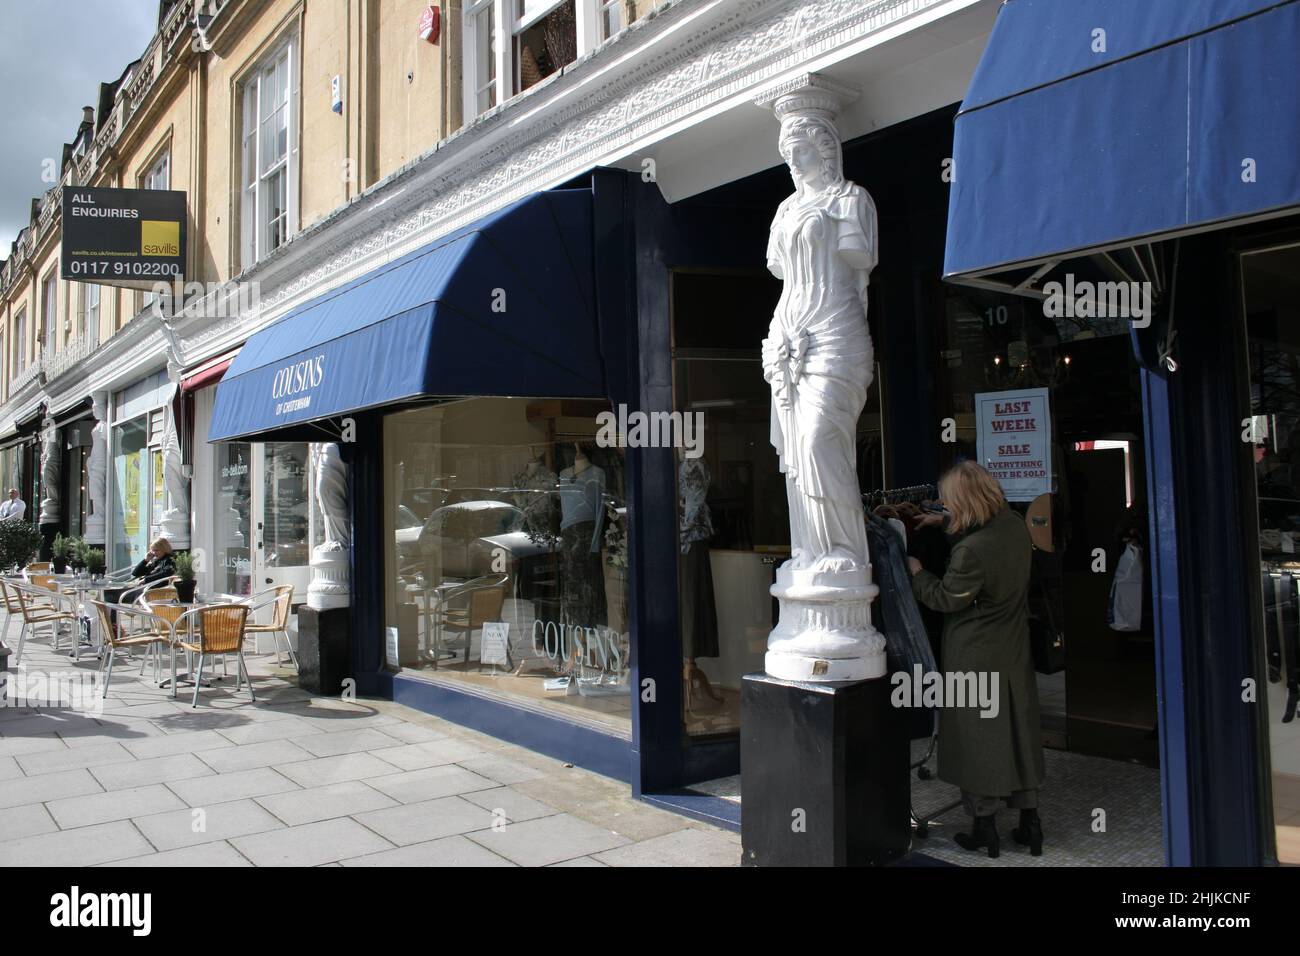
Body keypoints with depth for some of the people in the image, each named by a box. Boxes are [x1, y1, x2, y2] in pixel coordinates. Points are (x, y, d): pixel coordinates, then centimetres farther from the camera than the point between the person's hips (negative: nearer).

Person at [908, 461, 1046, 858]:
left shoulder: (970, 551, -28)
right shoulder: (1015, 525, -4)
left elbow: (945, 598, -15)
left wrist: (916, 572, 0)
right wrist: (942, 523, 19)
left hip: (974, 657, -7)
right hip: (1014, 653, 7)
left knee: (976, 736, 6)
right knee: (1019, 732, 16)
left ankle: (985, 828, 16)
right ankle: (1029, 821, 25)